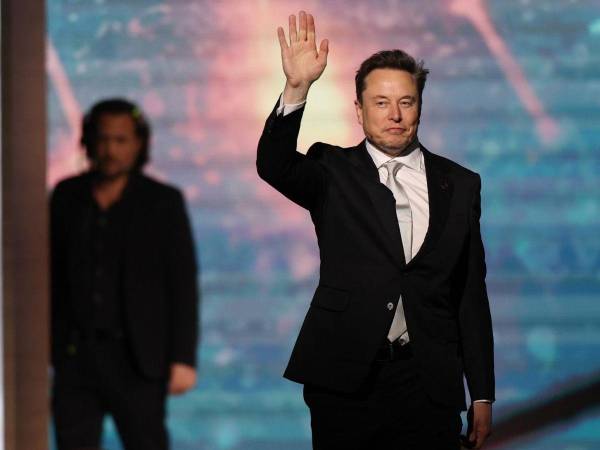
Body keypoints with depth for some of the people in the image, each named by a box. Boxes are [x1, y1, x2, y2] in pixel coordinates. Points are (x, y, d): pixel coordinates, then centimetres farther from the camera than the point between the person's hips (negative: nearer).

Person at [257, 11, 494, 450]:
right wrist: (297, 88, -31)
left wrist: (482, 394, 8)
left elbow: (472, 294, 10)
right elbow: (273, 166, -16)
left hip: (430, 383, 1)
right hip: (345, 381, -1)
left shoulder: (459, 184, 9)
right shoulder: (333, 173, 5)